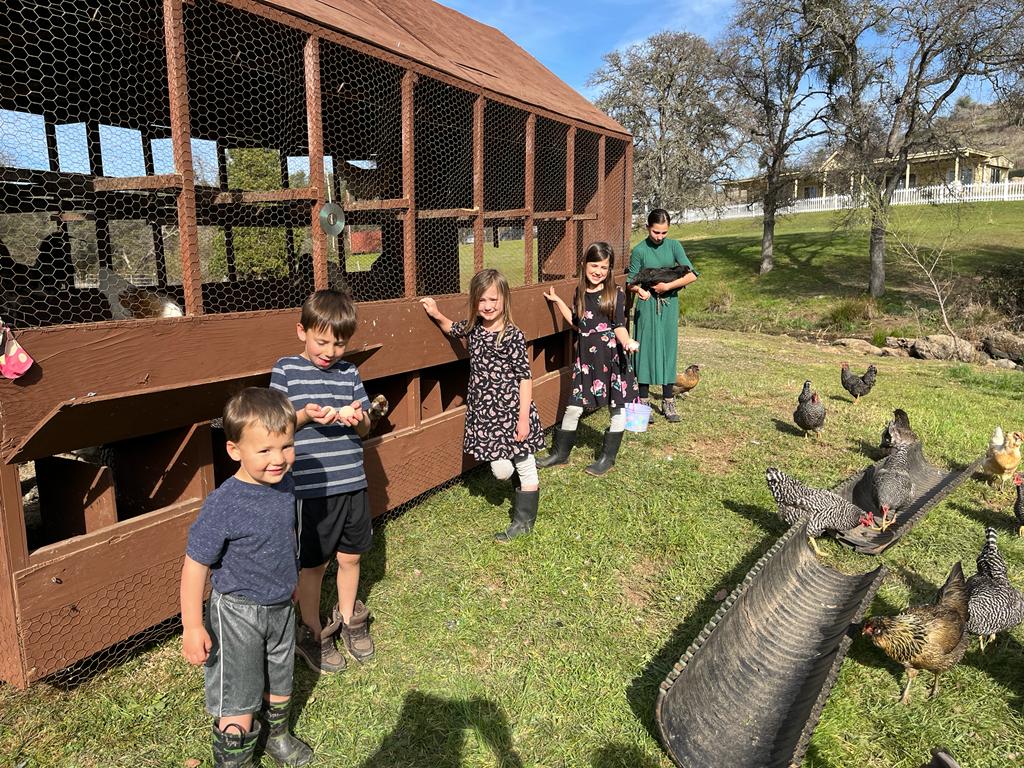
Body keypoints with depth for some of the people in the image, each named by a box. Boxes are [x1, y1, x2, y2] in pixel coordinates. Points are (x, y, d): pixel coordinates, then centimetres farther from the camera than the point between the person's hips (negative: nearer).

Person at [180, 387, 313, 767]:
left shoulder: (284, 483, -9)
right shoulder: (223, 506, -29)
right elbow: (195, 565, -21)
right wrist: (192, 627, -18)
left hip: (281, 607, 6)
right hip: (238, 615, -6)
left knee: (279, 681, 26)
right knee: (239, 699, 9)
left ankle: (276, 735, 51)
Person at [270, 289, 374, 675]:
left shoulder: (349, 372, 6)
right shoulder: (286, 370, -5)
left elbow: (365, 428, 7)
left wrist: (357, 417, -17)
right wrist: (306, 416, -27)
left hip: (352, 482, 4)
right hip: (309, 486, -4)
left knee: (350, 556, 16)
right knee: (313, 563, 10)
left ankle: (348, 618, 39)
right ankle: (312, 633, 30)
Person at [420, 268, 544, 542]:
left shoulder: (513, 336, -14)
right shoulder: (473, 329, 3)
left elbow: (525, 378, -12)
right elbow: (452, 329, 27)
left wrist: (524, 417, -14)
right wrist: (437, 315, 8)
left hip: (513, 412, -5)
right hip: (486, 413, 5)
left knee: (525, 467, 10)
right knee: (500, 470, 6)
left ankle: (524, 521, 25)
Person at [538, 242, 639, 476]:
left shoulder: (615, 294, -6)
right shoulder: (580, 293, 8)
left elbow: (619, 327, -7)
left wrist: (627, 341, -28)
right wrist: (558, 301, 18)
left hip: (611, 357, -3)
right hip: (586, 357, 4)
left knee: (617, 407, 6)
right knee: (573, 407, 8)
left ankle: (608, 457, 21)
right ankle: (560, 453, 24)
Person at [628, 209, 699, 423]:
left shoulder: (674, 246, 2)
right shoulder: (639, 250, -2)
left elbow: (691, 275, -5)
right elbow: (631, 281, 0)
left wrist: (667, 286, -15)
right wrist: (639, 289, -21)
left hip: (669, 305, 2)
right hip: (647, 305, -2)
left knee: (668, 350, 6)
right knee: (646, 350, 0)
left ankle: (668, 402, 14)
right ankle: (644, 402, 9)